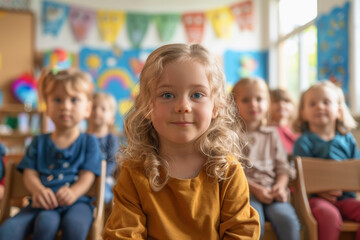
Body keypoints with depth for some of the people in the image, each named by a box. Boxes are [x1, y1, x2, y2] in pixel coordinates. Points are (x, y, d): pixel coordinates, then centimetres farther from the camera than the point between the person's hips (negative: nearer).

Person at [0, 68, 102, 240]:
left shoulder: (89, 142, 11)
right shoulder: (39, 142, 18)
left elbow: (87, 176, 0)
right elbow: (29, 174, 7)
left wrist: (72, 192, -24)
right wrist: (39, 191, -18)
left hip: (76, 201, -1)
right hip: (43, 202, 2)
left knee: (75, 224, -37)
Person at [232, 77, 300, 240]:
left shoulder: (272, 134, 18)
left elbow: (283, 166, 14)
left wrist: (280, 186, -7)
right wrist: (255, 188, -13)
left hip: (272, 191, 3)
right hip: (245, 190, -3)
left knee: (287, 219, -26)